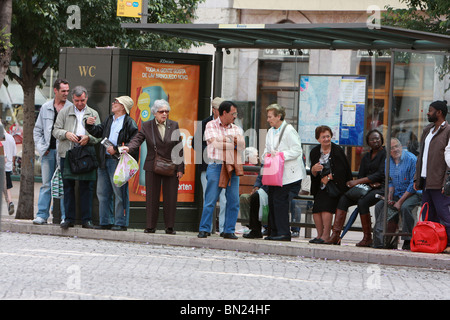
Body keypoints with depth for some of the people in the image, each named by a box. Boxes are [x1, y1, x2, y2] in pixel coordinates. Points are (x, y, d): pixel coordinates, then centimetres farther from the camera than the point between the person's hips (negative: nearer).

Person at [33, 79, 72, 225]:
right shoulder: (45, 108, 11)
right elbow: (37, 130, 16)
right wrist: (41, 147, 4)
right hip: (48, 151, 2)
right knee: (46, 184, 3)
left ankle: (65, 216, 2)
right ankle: (42, 215, 5)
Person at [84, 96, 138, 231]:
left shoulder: (129, 123, -6)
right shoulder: (109, 120, 18)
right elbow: (97, 132, 20)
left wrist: (116, 149, -15)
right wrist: (89, 124, 1)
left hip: (118, 161, -8)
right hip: (105, 160, 8)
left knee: (120, 193, -5)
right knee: (103, 193, 10)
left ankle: (121, 223, -1)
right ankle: (106, 222, 17)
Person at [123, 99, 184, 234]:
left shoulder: (174, 126, 5)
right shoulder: (147, 126, 3)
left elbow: (179, 148, 5)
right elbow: (137, 139, -9)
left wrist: (180, 168, 0)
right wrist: (129, 148, -32)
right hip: (152, 167, 0)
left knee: (170, 198, 1)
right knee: (152, 197, 2)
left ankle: (170, 227, 8)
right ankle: (150, 227, 8)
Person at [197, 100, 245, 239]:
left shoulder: (236, 129, 16)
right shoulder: (211, 126, 4)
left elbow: (242, 145, 1)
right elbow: (215, 143, -11)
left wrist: (227, 138, -11)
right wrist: (233, 144, -2)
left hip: (232, 167, 4)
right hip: (216, 166, -4)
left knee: (233, 201, -1)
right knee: (210, 200, -6)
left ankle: (229, 230, 6)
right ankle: (204, 229, 2)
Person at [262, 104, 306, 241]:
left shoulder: (289, 130, -10)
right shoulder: (271, 132, 17)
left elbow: (297, 150, -14)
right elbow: (267, 149, 25)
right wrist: (267, 155, 2)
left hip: (288, 174, -8)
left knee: (280, 201, -12)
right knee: (272, 201, 6)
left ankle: (284, 233, -8)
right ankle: (274, 232, 12)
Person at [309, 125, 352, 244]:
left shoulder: (338, 151, -5)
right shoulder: (314, 152, 9)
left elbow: (344, 170, -8)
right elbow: (313, 175, 13)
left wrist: (329, 177, -10)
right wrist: (314, 170, -11)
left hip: (335, 185, -5)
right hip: (321, 186, 5)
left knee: (326, 206, -23)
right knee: (316, 208, -13)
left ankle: (326, 236, -20)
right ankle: (320, 234, -3)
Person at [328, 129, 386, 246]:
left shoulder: (385, 154, -2)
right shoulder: (366, 157, 21)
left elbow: (381, 174, -12)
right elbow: (361, 175, 14)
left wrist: (358, 182, -16)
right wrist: (370, 183, -10)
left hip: (381, 188, -7)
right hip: (367, 188, 7)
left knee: (362, 202, -34)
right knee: (343, 199, -16)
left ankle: (367, 238, -26)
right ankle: (335, 235, -26)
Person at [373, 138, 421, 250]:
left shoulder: (411, 159, -16)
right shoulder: (388, 161, 7)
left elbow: (413, 184, -18)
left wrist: (400, 202, -20)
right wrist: (390, 196, -4)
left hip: (413, 193, -7)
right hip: (397, 193, 7)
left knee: (405, 207, -35)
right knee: (379, 205, -10)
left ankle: (408, 241, -25)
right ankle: (379, 241, -8)